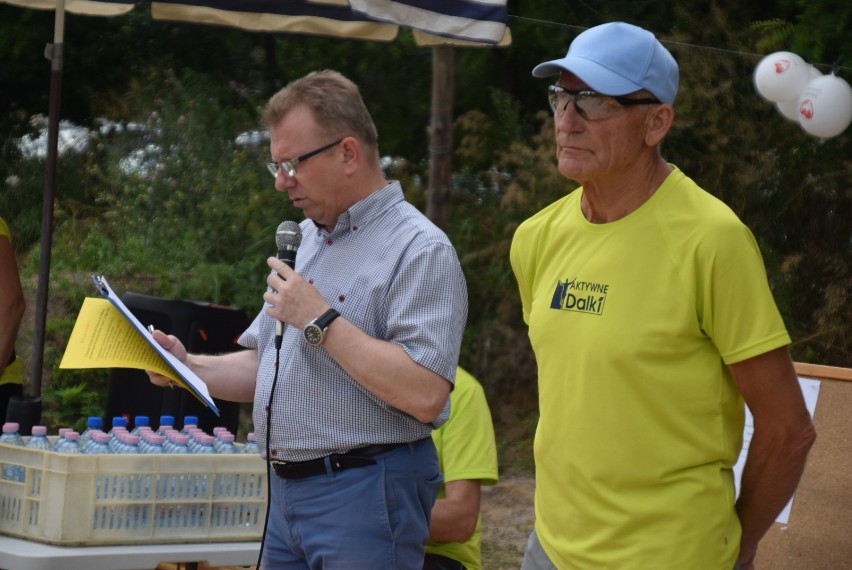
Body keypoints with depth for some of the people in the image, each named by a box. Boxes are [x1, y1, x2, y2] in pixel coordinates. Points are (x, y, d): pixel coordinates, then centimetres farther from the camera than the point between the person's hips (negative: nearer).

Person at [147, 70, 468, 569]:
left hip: (365, 491, -8)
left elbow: (424, 394, -24)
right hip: (289, 490, 8)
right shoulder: (305, 241, 16)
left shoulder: (421, 250, -13)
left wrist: (321, 321, -19)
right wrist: (188, 368, 4)